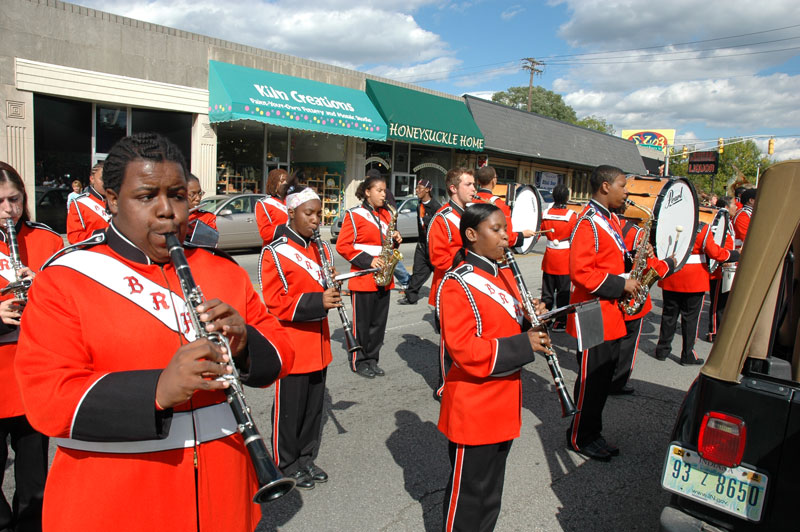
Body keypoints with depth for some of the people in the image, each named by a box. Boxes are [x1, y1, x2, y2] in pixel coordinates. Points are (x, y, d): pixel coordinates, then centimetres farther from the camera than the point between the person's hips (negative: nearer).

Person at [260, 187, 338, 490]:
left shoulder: (321, 250, 10)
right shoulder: (275, 253, -13)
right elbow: (274, 303, -17)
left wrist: (332, 288, -6)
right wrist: (317, 300, -27)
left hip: (318, 345, 7)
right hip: (291, 347, -7)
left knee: (314, 406, 17)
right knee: (290, 408, 7)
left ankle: (307, 459, 35)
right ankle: (287, 465, 26)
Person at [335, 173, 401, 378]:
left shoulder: (387, 215, 13)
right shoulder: (354, 215, -6)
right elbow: (342, 246, -9)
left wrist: (395, 240, -1)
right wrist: (367, 261, -17)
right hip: (363, 278, -6)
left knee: (379, 321, 11)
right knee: (362, 322, 3)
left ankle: (372, 359, 24)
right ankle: (359, 362, 17)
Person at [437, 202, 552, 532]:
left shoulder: (504, 274, 9)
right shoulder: (458, 285, -19)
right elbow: (463, 350, -25)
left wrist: (531, 322, -5)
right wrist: (524, 345, -26)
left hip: (504, 402, 8)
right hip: (473, 409, -8)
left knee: (492, 490, 23)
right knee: (468, 493, 9)